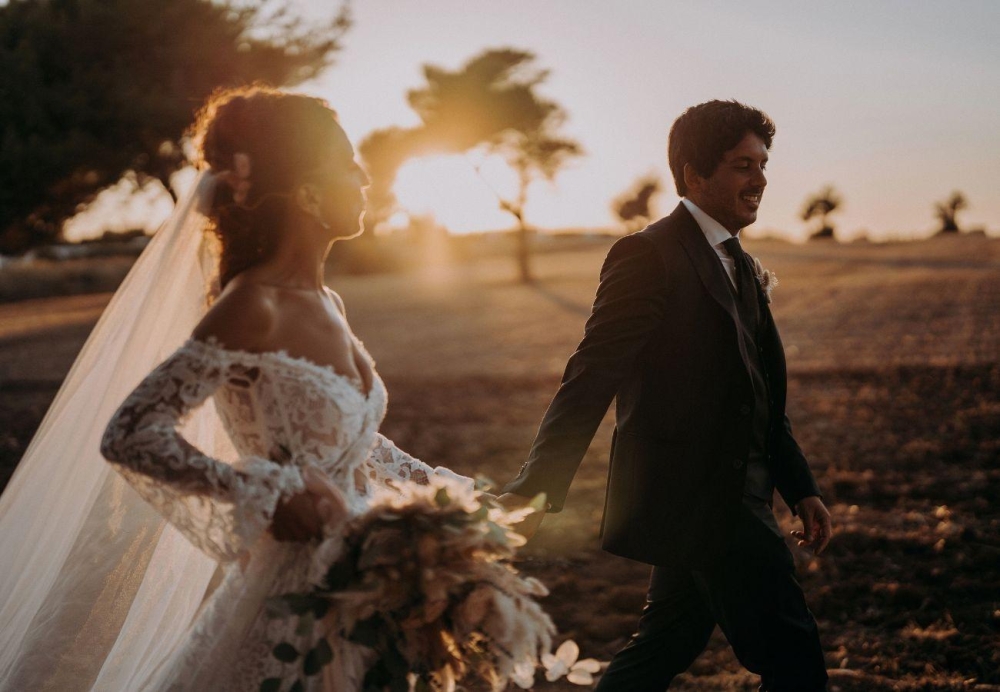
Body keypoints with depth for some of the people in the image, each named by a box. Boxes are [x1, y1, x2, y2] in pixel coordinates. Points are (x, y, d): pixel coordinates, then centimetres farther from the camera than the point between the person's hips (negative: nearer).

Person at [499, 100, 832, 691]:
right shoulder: (651, 255, -12)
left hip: (730, 500, 9)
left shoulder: (745, 270, 18)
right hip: (692, 500, -9)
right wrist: (534, 490, -26)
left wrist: (801, 488, 18)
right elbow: (592, 376, -19)